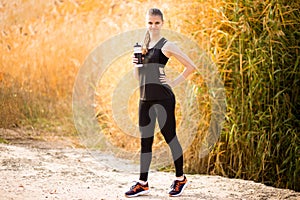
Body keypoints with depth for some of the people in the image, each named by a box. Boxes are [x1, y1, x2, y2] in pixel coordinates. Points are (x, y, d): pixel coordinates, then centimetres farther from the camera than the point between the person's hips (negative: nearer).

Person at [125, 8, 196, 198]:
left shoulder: (166, 46, -6)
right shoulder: (143, 46, 14)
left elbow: (191, 66, -9)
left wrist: (174, 82, -9)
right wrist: (136, 64, -1)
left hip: (163, 98, -7)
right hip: (145, 99, 7)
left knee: (170, 137, 1)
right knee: (145, 140, 8)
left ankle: (180, 179, 15)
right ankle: (143, 184, 12)